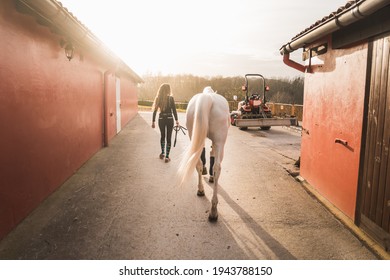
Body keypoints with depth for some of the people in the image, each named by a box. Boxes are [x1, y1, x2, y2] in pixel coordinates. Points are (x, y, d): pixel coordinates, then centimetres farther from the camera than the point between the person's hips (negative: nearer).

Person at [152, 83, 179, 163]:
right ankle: (167, 156, 2)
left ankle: (162, 153, 30)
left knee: (162, 136, 21)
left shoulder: (158, 99, 0)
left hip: (161, 119, 3)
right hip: (169, 119, -3)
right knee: (168, 137, 4)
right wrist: (176, 120, 0)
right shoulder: (170, 98, -8)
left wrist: (153, 121, 7)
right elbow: (174, 110, -8)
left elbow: (155, 111, 2)